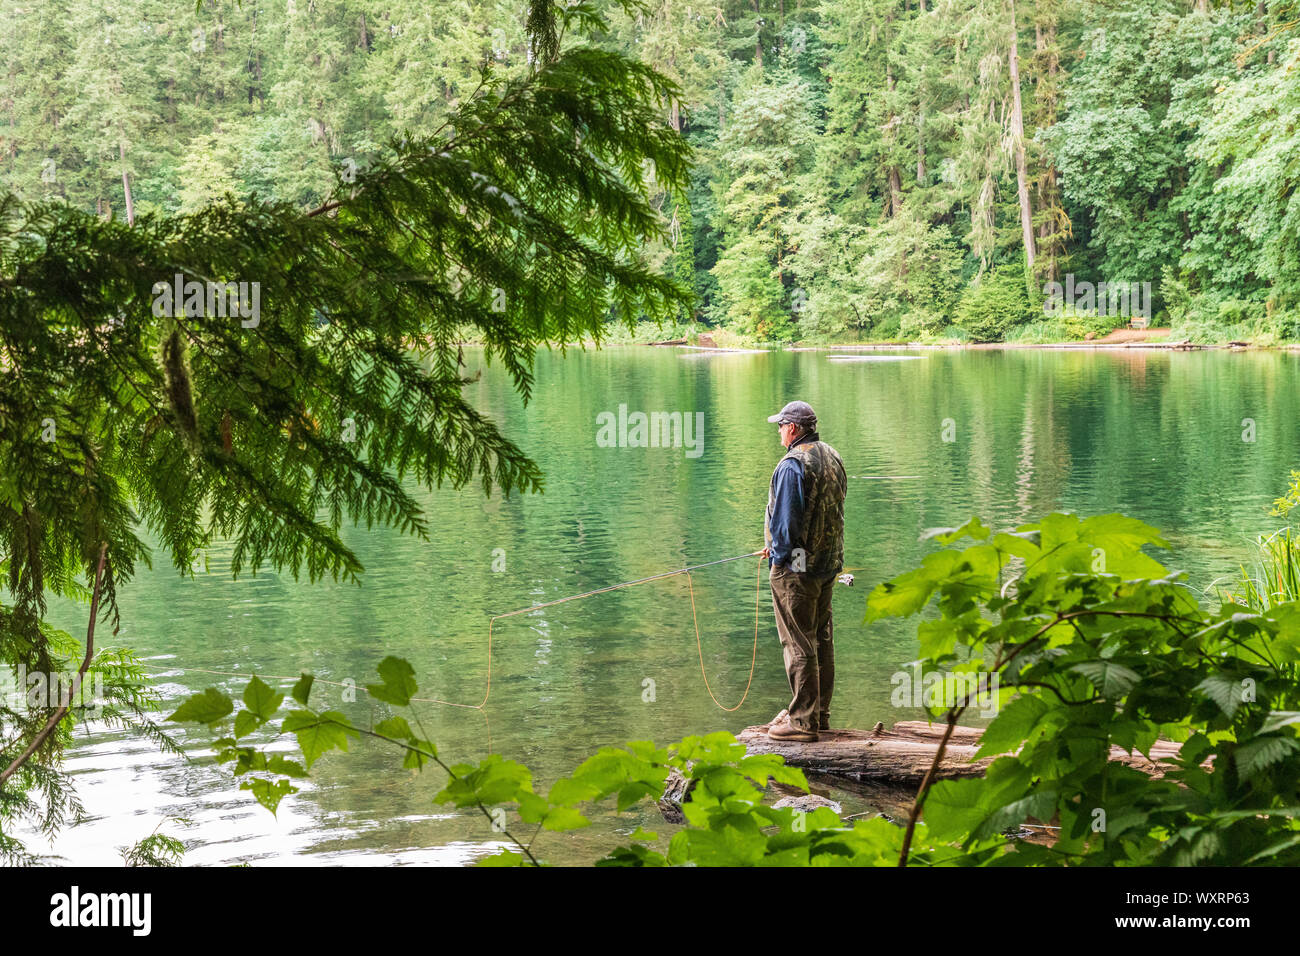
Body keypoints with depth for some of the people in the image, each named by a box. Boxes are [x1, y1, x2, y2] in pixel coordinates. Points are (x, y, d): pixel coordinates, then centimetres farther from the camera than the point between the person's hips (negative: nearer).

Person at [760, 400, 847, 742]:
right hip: (828, 561, 9)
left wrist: (779, 552, -6)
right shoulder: (833, 458, 11)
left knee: (798, 643, -5)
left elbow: (786, 519, -19)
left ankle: (803, 721, -3)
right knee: (821, 639, 15)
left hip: (796, 566, -9)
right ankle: (819, 714, 23)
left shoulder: (793, 464, -18)